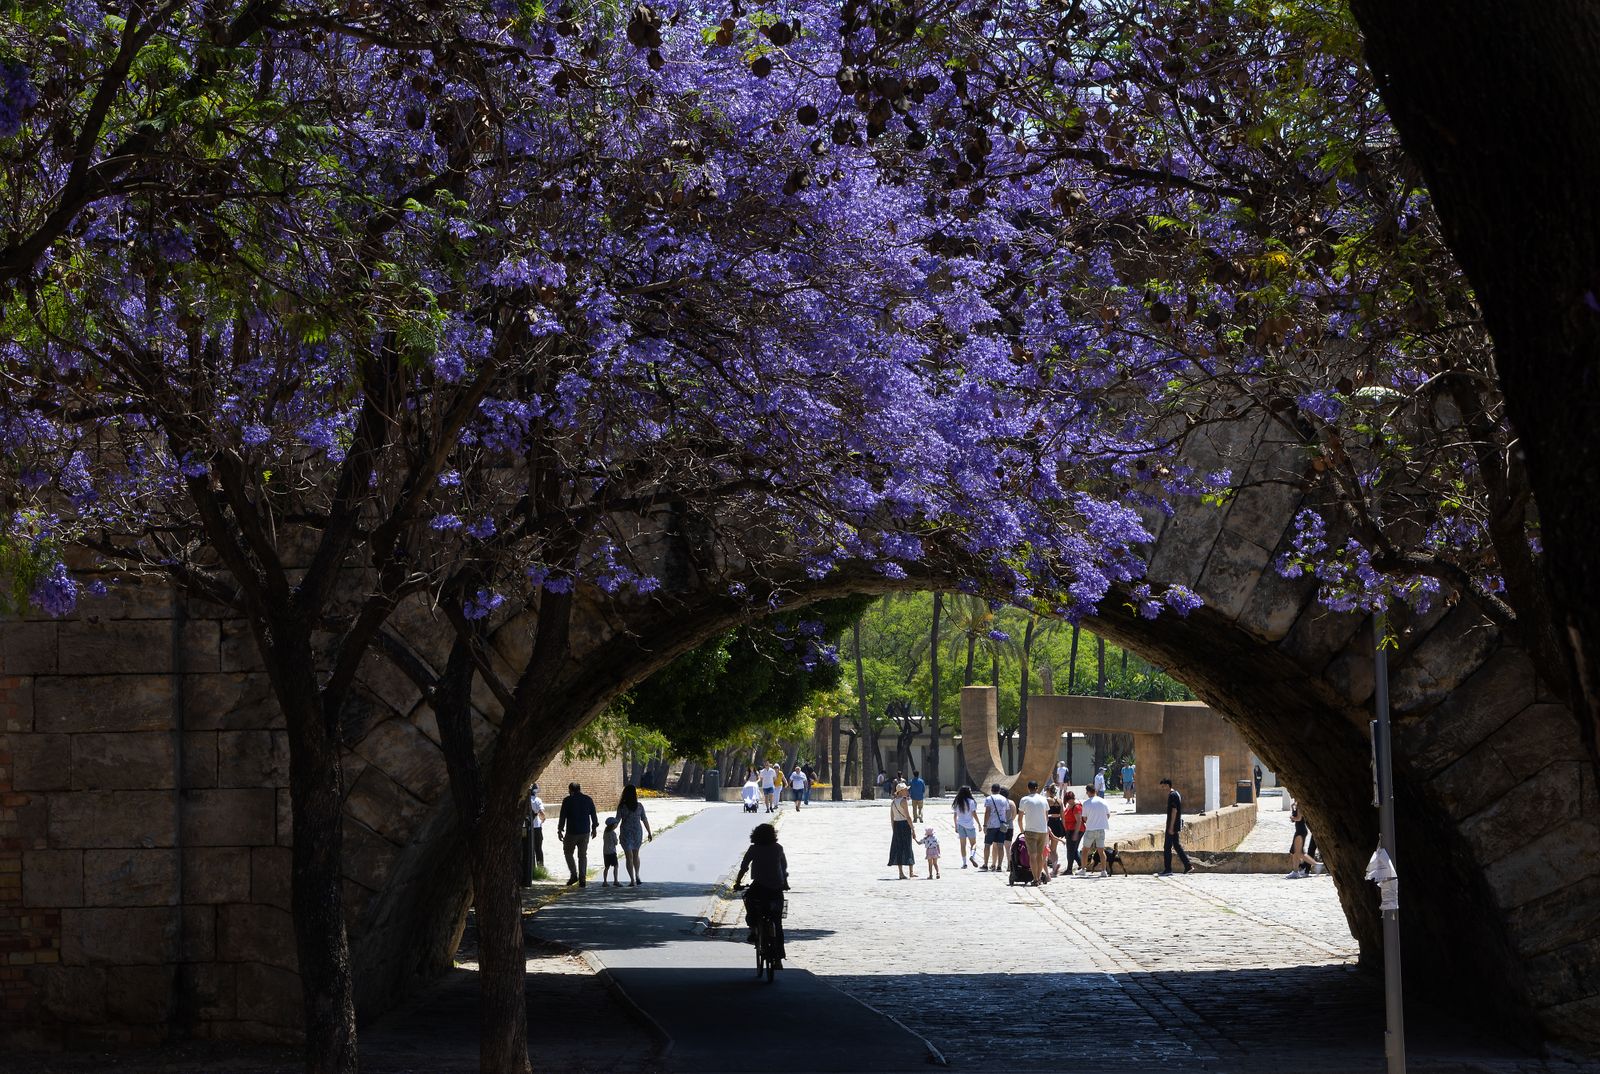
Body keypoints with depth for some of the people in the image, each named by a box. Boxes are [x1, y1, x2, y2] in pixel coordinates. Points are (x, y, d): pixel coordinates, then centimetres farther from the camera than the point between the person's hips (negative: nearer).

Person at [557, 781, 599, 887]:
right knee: (583, 855, 9)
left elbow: (562, 816, -6)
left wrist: (560, 830, 0)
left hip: (571, 832, -3)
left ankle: (573, 874, -2)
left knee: (568, 852, 13)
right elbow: (594, 815, 10)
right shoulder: (588, 799, 6)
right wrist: (594, 828, 20)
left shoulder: (567, 800, -6)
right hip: (585, 832, 4)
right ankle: (582, 879, 3)